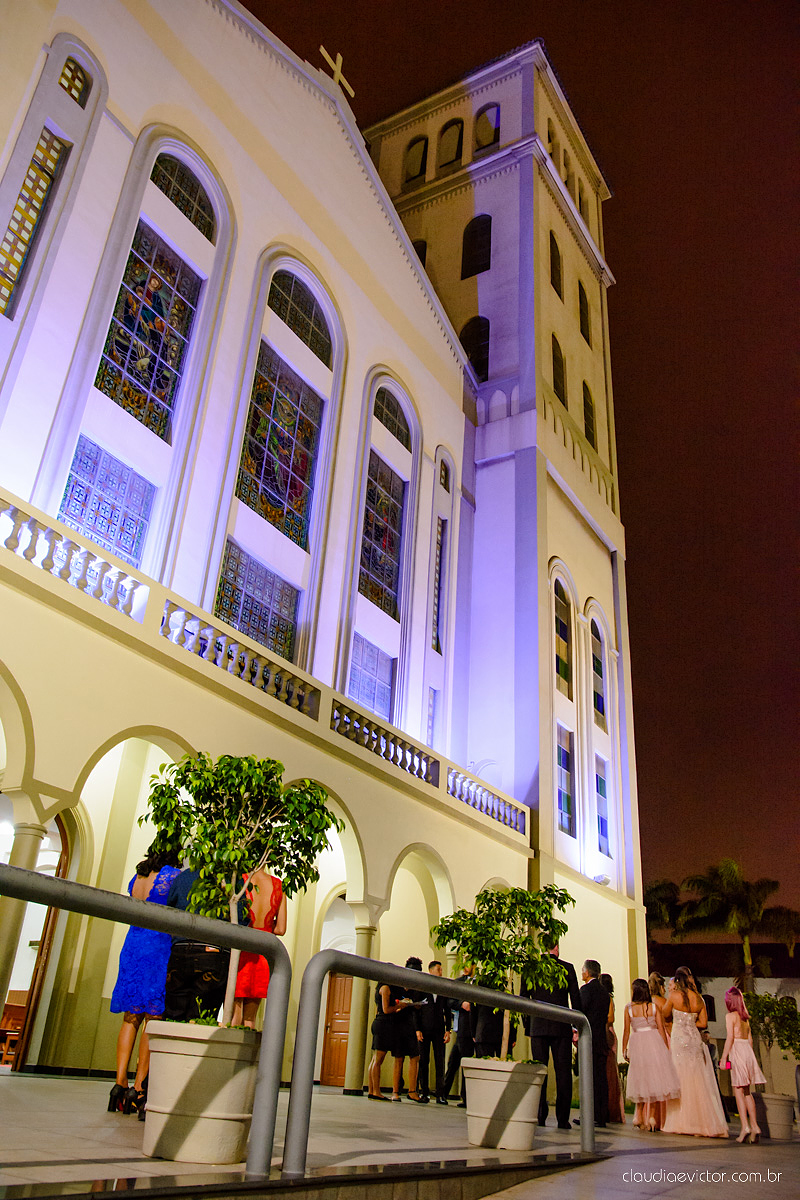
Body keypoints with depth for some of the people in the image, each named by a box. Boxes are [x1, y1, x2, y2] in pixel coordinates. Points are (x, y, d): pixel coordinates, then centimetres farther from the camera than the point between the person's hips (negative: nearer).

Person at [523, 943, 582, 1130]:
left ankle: (539, 1116, 5)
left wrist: (527, 1026, 14)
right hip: (562, 1028, -1)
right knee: (563, 1073, 5)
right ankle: (563, 1118, 4)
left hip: (538, 1028, 1)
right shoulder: (567, 968, -1)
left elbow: (523, 999, 4)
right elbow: (576, 1000, 0)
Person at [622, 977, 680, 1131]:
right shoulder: (654, 1007, 2)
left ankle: (639, 1116, 12)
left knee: (642, 1079, 12)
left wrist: (624, 1050, 10)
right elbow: (662, 1030, 2)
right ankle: (652, 1117, 5)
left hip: (637, 1043, 0)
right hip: (654, 1043, 0)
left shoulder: (629, 1008, 0)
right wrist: (666, 1049, 12)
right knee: (655, 1078, 6)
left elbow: (626, 1032, 1)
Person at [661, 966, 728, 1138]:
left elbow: (664, 1015, 4)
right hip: (695, 1039, 4)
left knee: (681, 1080, 4)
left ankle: (681, 1122, 7)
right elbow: (703, 1023, 5)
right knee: (699, 1082, 11)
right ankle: (703, 1122, 13)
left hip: (679, 1039, -4)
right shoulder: (698, 999, 2)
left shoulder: (674, 996, -10)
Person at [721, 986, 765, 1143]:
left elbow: (730, 1038, -13)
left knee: (738, 1090, -4)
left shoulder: (730, 1015, -7)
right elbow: (750, 1038, 15)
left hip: (737, 1050, -7)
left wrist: (724, 1058, -10)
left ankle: (745, 1126, -12)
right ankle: (754, 1126, 9)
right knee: (747, 1091, 13)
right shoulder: (745, 1017, 14)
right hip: (748, 1050, 7)